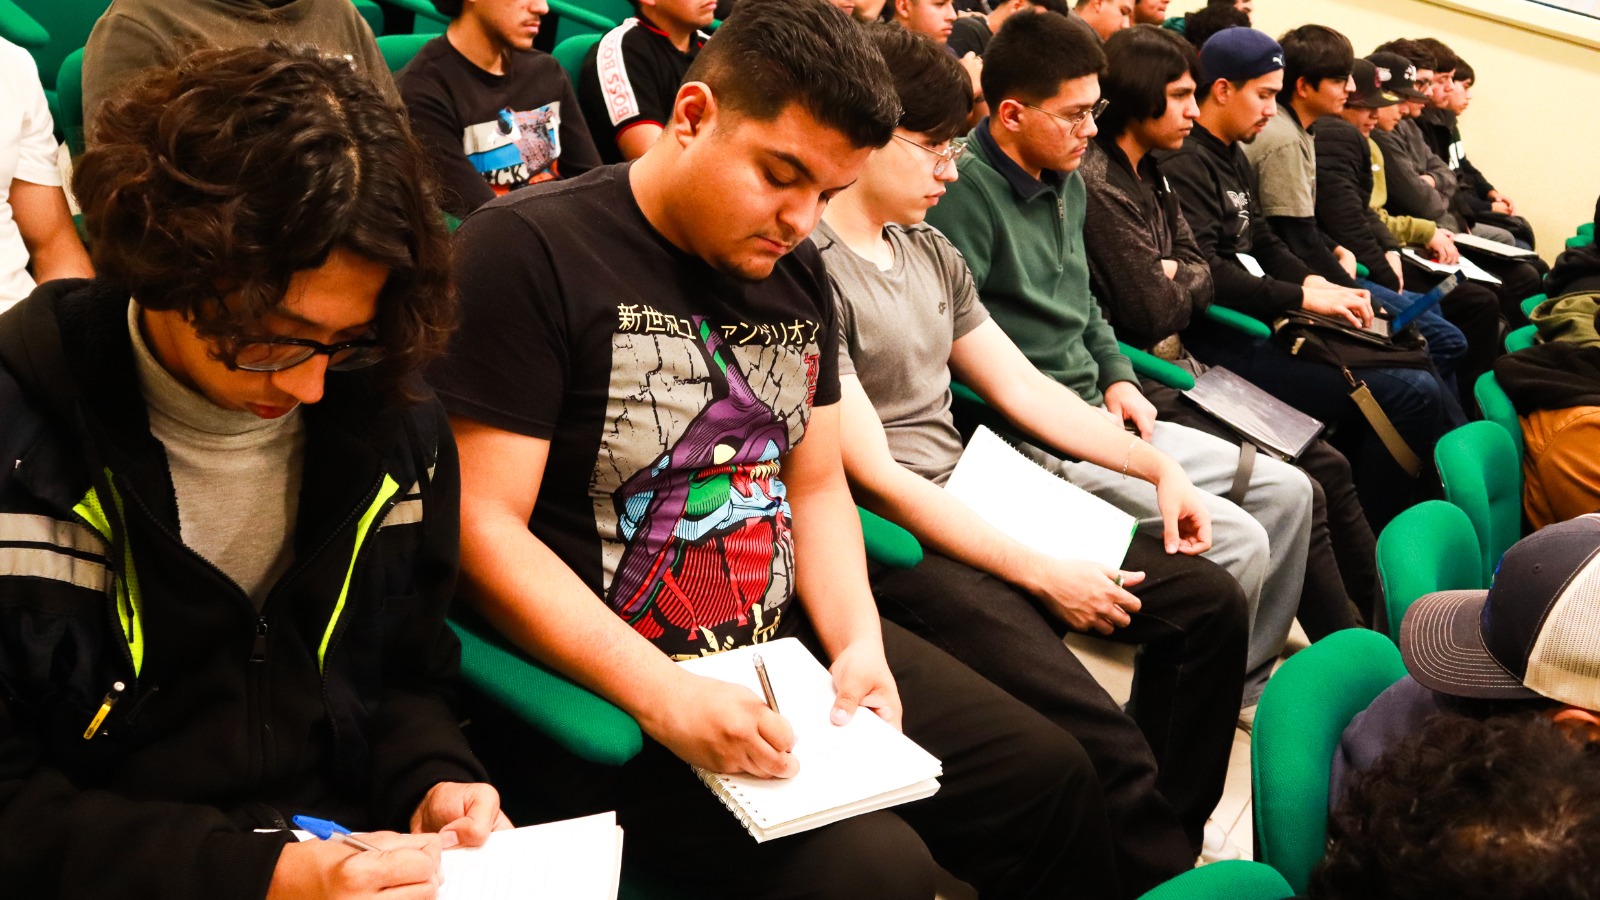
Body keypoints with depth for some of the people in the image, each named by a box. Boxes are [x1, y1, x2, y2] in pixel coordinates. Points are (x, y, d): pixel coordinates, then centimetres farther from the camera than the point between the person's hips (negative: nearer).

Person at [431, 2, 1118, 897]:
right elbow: (484, 530, -19)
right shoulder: (528, 251, -15)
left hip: (792, 639, 8)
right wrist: (663, 694, -27)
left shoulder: (798, 272, 9)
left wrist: (859, 641, -4)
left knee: (1050, 774, 6)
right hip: (604, 688, -7)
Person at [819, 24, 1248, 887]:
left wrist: (1159, 465, 10)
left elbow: (1023, 388, 19)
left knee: (1210, 602, 4)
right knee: (1101, 747, -24)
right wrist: (1043, 575, -17)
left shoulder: (932, 255, 14)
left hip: (978, 507, 9)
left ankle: (1169, 834, 16)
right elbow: (876, 477, -17)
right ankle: (1158, 868, 3)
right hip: (894, 548, -9)